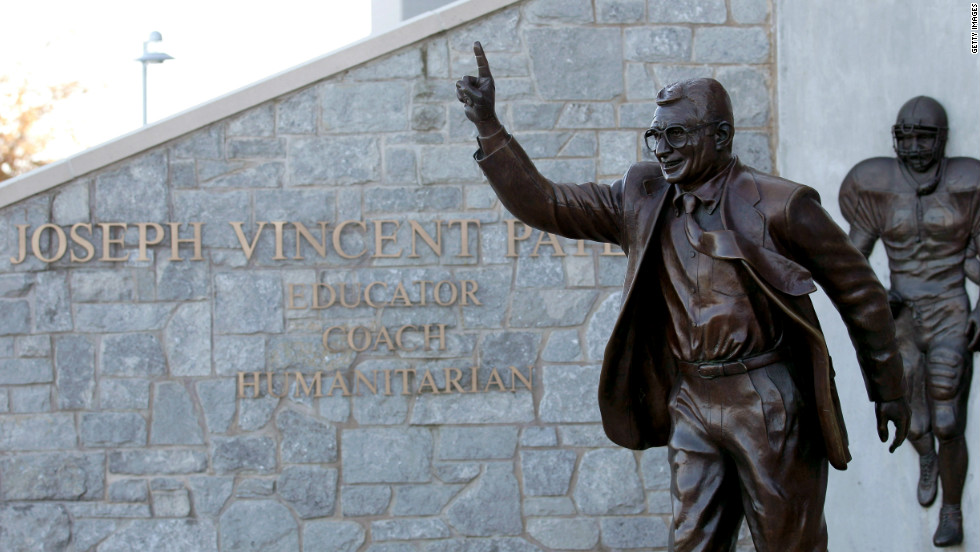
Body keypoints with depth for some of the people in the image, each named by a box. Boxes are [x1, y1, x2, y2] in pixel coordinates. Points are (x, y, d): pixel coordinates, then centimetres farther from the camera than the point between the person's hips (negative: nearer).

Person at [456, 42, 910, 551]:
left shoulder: (776, 205, -9)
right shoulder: (643, 201, 5)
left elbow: (857, 289, -1)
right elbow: (543, 204, 4)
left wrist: (888, 390, 2)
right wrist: (488, 126, -8)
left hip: (768, 405, -5)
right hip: (691, 403, 5)